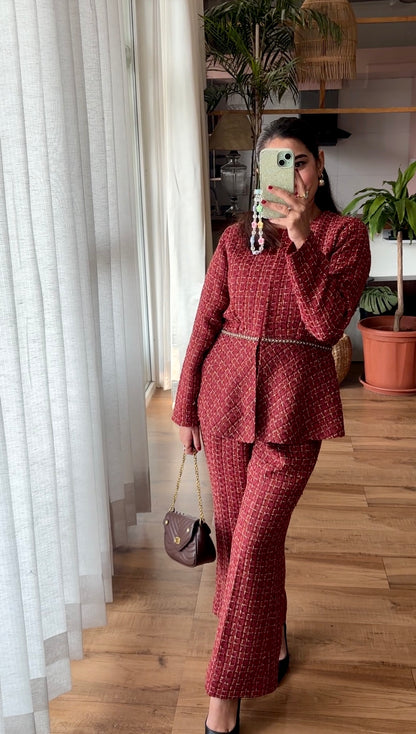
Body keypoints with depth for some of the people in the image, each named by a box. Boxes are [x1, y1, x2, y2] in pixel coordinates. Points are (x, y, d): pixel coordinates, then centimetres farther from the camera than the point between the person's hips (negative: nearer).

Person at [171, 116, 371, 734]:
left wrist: (300, 236, -22)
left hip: (294, 401, -3)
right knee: (234, 528, 13)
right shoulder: (237, 237, 9)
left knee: (254, 539, -5)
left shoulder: (345, 234, 1)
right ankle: (269, 635, 41)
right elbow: (206, 324, 8)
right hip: (226, 388, 4)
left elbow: (327, 323, -13)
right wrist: (186, 408, 7)